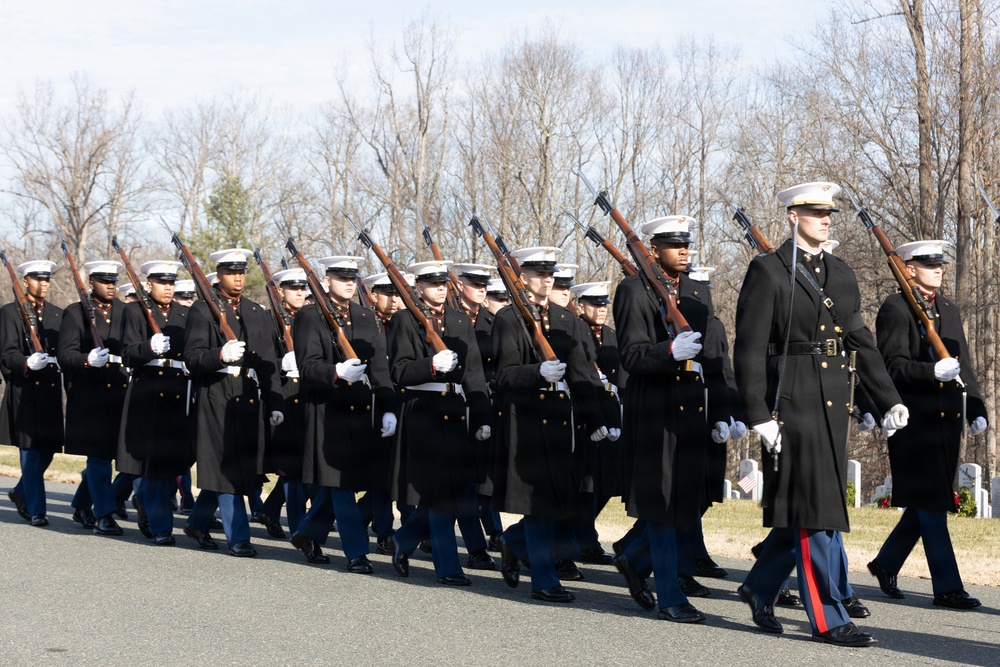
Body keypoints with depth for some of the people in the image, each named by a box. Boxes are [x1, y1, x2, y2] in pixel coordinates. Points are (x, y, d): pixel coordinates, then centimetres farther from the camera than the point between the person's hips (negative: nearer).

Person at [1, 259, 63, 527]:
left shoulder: (58, 314, 16)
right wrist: (27, 363, -25)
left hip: (52, 392, 5)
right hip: (24, 392, -5)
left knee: (47, 450, 7)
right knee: (31, 451, -4)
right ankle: (36, 510, 0)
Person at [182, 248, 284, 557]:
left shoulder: (258, 313, 15)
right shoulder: (203, 310, 0)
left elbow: (269, 363, 15)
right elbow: (192, 357, -8)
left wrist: (275, 404, 7)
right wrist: (221, 355, -27)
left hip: (249, 400, 5)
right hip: (217, 399, -5)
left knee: (224, 470, 11)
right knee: (226, 468, -5)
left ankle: (197, 523, 29)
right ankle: (238, 538, -2)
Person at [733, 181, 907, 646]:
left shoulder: (842, 275, 14)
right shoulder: (767, 272, -5)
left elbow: (861, 342, 16)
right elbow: (749, 349, -9)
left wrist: (889, 400, 7)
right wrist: (759, 416, -14)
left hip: (834, 403, 7)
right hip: (792, 402, -7)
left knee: (802, 510, 12)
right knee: (816, 507, -6)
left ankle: (760, 588, 30)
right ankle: (828, 620, -1)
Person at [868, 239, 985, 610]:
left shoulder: (950, 310, 18)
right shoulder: (894, 309, -6)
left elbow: (965, 365, 19)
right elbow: (892, 365, -15)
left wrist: (976, 410, 11)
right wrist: (933, 372, -28)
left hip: (948, 420, 8)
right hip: (914, 422, -8)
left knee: (930, 504, 11)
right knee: (932, 505, -5)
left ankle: (885, 564, 27)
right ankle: (947, 588, 0)